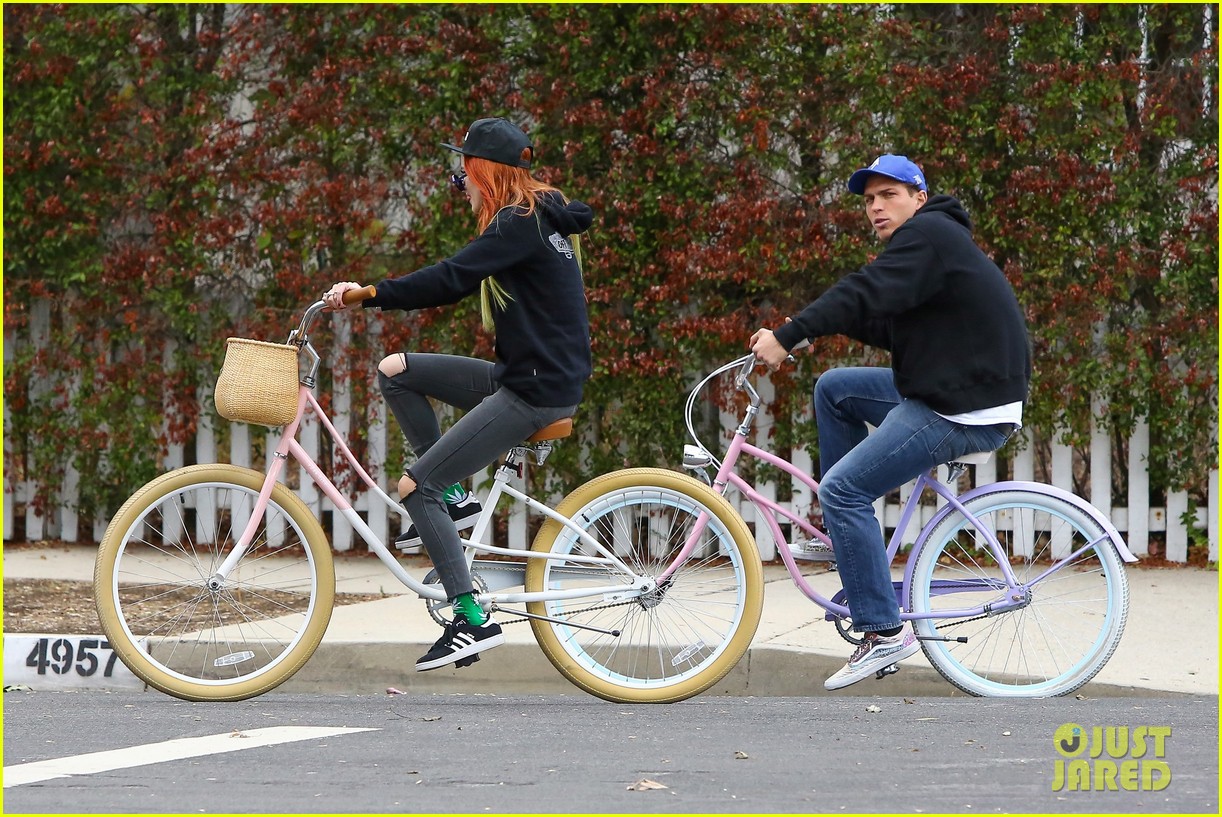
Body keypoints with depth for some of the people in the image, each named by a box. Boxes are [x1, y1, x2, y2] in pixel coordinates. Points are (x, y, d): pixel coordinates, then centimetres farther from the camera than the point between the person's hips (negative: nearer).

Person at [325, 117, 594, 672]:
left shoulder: (519, 225, -16)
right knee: (395, 371, 9)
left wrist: (371, 295, -26)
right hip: (518, 376, 10)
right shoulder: (540, 217, 14)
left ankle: (473, 620, -11)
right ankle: (453, 497, 8)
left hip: (538, 391, -10)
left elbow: (451, 280, -27)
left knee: (414, 488, -10)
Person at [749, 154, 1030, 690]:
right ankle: (843, 533, 22)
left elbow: (867, 294, -26)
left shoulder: (928, 235, -13)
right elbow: (887, 327, 15)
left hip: (969, 412, -11)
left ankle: (884, 633, -12)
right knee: (833, 388, 18)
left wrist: (787, 337, -27)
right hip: (938, 389, 11)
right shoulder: (921, 242, 19)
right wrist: (809, 327, 2)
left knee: (842, 487, -14)